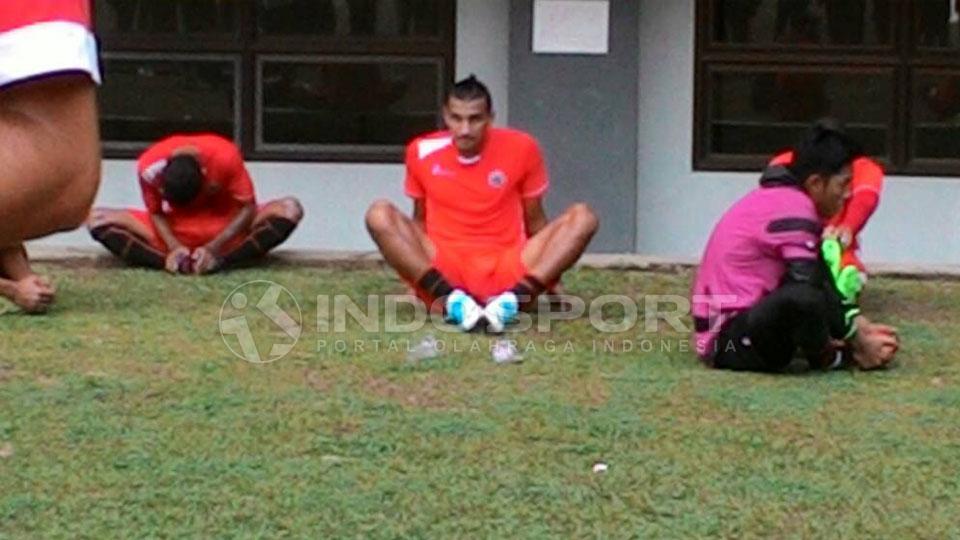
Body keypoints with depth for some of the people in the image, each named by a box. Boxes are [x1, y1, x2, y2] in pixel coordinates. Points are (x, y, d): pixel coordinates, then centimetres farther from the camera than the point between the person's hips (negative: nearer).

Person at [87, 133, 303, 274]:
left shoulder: (225, 157, -30)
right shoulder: (150, 165, -25)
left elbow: (248, 208, -22)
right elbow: (156, 213, -11)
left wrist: (213, 249, -32)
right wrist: (173, 248, -28)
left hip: (224, 228, -1)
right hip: (174, 230, 2)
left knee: (290, 209, -31)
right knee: (97, 220, -21)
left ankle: (219, 262, -36)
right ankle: (169, 262, -33)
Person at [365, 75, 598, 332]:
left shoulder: (521, 148, -1)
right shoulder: (422, 152, 0)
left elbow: (534, 220, 9)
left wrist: (550, 278, 7)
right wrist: (416, 268, 2)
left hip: (507, 273, 0)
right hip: (443, 274, 0)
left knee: (582, 217, -19)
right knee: (379, 215, -22)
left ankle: (511, 300, -33)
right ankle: (452, 300, -32)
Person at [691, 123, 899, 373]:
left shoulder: (782, 196, 10)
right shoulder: (794, 208, -18)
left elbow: (822, 284, 16)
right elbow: (809, 294, -20)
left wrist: (862, 327, 6)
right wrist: (860, 342, -9)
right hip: (727, 341, -11)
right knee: (801, 297, -36)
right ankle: (829, 356, -5)